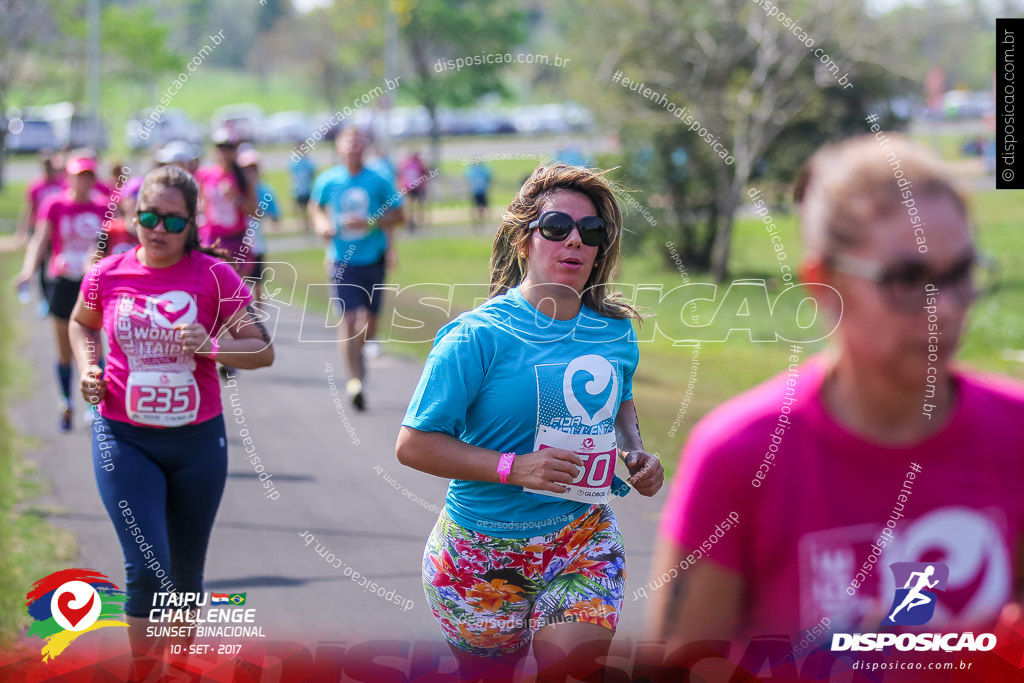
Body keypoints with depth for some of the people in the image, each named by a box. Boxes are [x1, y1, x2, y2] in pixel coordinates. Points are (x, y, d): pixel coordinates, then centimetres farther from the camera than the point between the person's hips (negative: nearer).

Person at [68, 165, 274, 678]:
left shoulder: (214, 276, -8)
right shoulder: (107, 275, -3)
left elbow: (263, 350, -5)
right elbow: (81, 323, 19)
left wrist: (210, 346, -22)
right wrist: (87, 367, 0)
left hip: (197, 441, 1)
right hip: (124, 440, -1)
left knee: (185, 576, 12)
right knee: (146, 568, -14)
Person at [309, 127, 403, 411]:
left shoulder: (378, 181, -3)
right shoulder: (327, 180, -1)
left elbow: (397, 215, 1)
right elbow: (315, 206, 18)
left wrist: (369, 223, -13)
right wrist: (322, 224, -2)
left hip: (373, 260, 1)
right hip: (342, 260, -1)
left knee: (370, 324, 7)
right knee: (349, 318, -14)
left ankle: (356, 350, 40)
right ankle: (355, 378, -10)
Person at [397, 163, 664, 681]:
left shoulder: (615, 332, 3)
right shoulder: (479, 335, -14)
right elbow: (414, 445, -15)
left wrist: (636, 453, 5)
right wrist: (512, 467, -24)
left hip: (584, 537, 3)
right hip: (486, 550, -3)